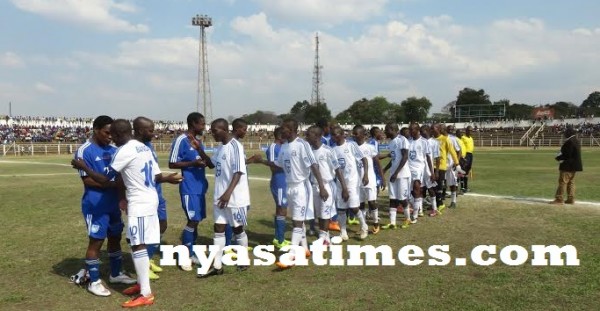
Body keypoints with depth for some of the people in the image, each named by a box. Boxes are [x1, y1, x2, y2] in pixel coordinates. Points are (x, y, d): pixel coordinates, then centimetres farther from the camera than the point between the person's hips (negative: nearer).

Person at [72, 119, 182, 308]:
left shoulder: (124, 151, -14)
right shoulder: (144, 148, 13)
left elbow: (104, 180, -9)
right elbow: (156, 176, 14)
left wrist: (83, 167, 3)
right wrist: (168, 179, 35)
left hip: (139, 203, -10)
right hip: (150, 199, 10)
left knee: (138, 245, -7)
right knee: (137, 243, 18)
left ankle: (146, 294, -4)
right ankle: (141, 283, 28)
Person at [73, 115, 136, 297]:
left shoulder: (113, 150, 11)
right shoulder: (85, 151, -12)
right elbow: (87, 179, -18)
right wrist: (113, 183, -25)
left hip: (113, 204, 8)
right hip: (96, 206, -8)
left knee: (115, 238, 15)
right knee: (96, 241, 0)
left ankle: (116, 274, 30)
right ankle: (94, 282, 11)